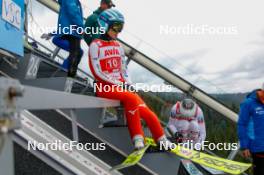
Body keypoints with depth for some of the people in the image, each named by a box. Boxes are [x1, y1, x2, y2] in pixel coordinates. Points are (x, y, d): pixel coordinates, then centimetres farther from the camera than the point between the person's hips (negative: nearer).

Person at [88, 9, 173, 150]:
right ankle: (137, 138, -30)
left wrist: (128, 83, -2)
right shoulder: (96, 45, -3)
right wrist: (118, 84, -15)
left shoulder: (118, 46, 17)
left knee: (144, 110, -17)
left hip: (121, 86, 6)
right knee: (131, 98, -33)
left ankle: (162, 141, -13)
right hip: (105, 87, -5)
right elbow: (97, 72, -11)